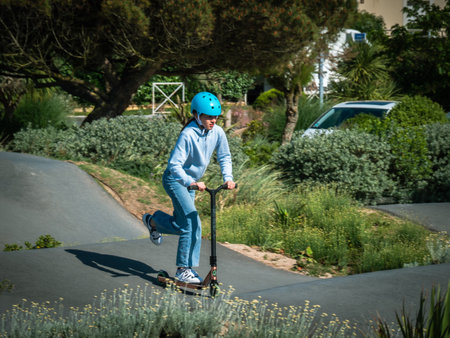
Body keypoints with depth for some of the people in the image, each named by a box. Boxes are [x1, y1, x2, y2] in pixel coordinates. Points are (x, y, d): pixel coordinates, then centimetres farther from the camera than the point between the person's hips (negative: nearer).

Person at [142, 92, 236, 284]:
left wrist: (228, 178, -11)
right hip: (174, 180, -7)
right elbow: (175, 163, -30)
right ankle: (184, 269, -8)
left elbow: (224, 157, 5)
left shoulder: (218, 133, -9)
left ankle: (153, 221, 43)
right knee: (192, 223, -17)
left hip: (191, 182, 7)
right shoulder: (188, 134, -27)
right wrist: (190, 182, -43)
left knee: (182, 226, 13)